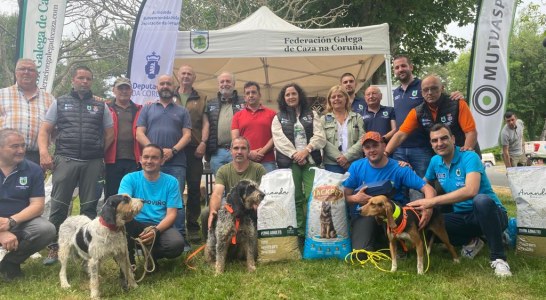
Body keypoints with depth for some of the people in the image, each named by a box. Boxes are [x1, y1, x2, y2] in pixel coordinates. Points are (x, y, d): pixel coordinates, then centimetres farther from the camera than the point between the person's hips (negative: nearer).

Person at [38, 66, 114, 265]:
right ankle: (54, 247, 9)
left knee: (89, 206, 5)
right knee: (59, 206, 0)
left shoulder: (101, 106, 12)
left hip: (93, 163, 1)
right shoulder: (59, 103, 11)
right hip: (65, 160, 0)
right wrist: (44, 153, -9)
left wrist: (98, 153, 9)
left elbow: (110, 134, 14)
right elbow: (45, 130, 6)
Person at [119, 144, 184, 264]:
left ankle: (151, 255, 5)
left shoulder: (171, 182, 1)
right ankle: (128, 260, -8)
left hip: (161, 226, 0)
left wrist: (156, 230, -23)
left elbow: (171, 214, -4)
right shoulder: (129, 178, 2)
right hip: (136, 225, 0)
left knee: (177, 244, -31)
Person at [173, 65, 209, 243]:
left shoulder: (201, 99, 14)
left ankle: (193, 227, 9)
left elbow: (205, 123, 8)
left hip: (194, 148, 0)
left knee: (194, 187, 1)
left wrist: (203, 142, -6)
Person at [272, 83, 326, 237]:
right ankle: (299, 232, 6)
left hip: (310, 160, 0)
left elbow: (320, 136, 3)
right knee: (295, 198, 0)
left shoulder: (311, 114, 15)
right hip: (289, 162, 0)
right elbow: (280, 140, -1)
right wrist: (294, 154, -13)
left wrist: (306, 150, -12)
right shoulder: (278, 118, 13)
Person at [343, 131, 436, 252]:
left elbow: (428, 189, -13)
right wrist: (355, 198, -26)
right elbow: (344, 196, -2)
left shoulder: (399, 169, -7)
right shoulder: (356, 167, -3)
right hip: (363, 215, 0)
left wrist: (428, 207, -34)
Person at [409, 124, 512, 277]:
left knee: (481, 200, -39)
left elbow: (471, 191, -34)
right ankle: (470, 241, 6)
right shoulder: (435, 161, 3)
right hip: (462, 217, 6)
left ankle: (498, 258, -24)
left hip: (489, 214, -6)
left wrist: (432, 201, -36)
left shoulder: (469, 157, -17)